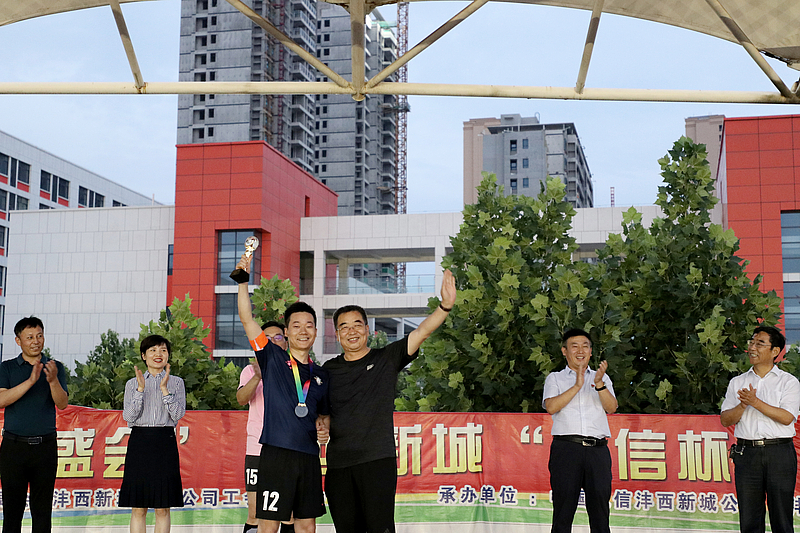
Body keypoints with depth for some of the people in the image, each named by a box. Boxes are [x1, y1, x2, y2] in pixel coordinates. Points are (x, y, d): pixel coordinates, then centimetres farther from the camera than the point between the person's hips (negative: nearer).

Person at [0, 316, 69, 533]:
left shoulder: (55, 368, 9)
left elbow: (62, 404, -3)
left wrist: (53, 380, -22)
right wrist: (31, 381, -20)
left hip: (45, 446, 1)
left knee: (42, 507, 3)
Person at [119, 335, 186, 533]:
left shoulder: (176, 382, 9)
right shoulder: (132, 383, 10)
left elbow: (178, 414, -4)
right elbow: (128, 416, -2)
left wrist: (164, 389, -13)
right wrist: (140, 389, -11)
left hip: (165, 443, 0)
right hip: (139, 443, 0)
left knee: (163, 509, 0)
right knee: (138, 508, 0)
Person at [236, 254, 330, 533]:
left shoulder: (321, 375, 14)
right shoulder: (273, 358, 2)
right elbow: (246, 319, -7)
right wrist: (243, 280, -16)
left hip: (308, 457, 5)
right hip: (276, 454, -4)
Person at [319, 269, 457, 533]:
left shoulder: (387, 358, 3)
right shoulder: (329, 370, 12)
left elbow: (422, 332, -9)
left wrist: (445, 305, -23)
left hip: (378, 459, -3)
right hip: (338, 462, 4)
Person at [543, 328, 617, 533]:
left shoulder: (601, 378, 22)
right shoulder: (555, 378, 16)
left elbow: (611, 408, 5)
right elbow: (551, 407, -2)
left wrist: (599, 384, -11)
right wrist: (577, 386, -9)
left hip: (598, 449, 2)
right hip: (566, 447, -2)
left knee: (600, 499, -5)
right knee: (563, 505, -5)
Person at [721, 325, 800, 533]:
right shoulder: (737, 382, 15)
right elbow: (725, 420, 7)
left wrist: (756, 402, -15)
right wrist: (742, 405, -12)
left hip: (779, 453, -3)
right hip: (746, 452, 3)